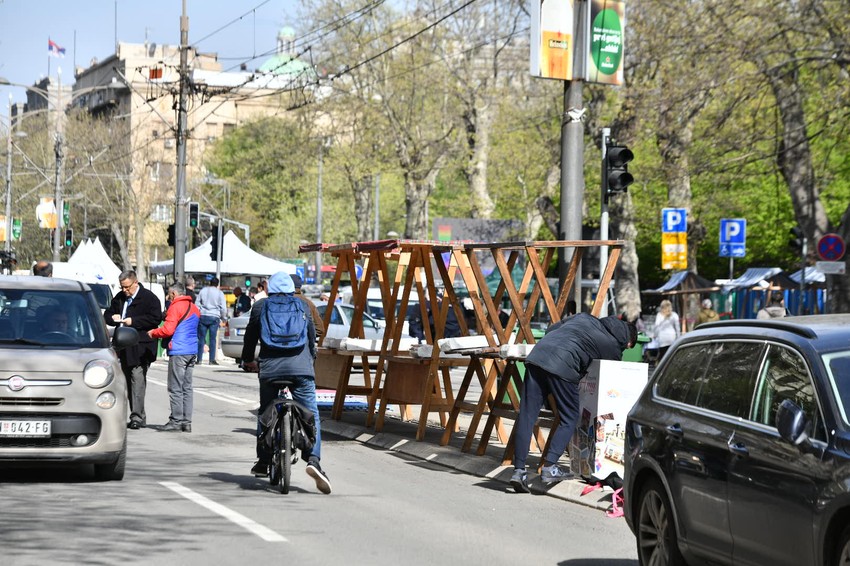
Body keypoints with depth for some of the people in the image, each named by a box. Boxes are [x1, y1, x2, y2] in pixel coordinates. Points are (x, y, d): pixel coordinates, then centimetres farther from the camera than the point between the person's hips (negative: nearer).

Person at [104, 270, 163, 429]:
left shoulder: (149, 298, -5)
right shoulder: (119, 297, 17)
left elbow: (155, 318, -14)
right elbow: (107, 314, 23)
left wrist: (133, 321, -17)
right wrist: (112, 318, -1)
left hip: (140, 346, -8)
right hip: (124, 346, 8)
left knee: (137, 378, -15)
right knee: (128, 380, 9)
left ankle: (137, 417, -17)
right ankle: (139, 416, 15)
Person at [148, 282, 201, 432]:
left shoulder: (176, 307, -9)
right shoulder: (194, 308, 18)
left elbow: (168, 330, -14)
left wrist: (153, 333, 2)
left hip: (179, 351, -8)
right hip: (192, 351, 8)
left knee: (175, 388, -4)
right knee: (187, 388, 9)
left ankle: (176, 420, -5)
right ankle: (186, 422, 7)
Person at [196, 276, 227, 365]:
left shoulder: (203, 291, 8)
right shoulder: (219, 293, 2)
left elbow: (197, 304, 10)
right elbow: (223, 308, -1)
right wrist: (223, 319, 11)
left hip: (203, 317, 2)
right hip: (214, 317, -2)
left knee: (201, 338, 4)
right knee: (213, 339, 0)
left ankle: (199, 359, 2)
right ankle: (212, 360, -2)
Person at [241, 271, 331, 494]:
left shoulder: (260, 307, 9)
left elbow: (250, 336, 14)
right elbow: (312, 337, 21)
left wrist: (248, 361, 31)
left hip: (270, 367, 0)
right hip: (301, 367, 0)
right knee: (311, 414, -2)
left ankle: (263, 462, 18)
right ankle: (313, 459, -21)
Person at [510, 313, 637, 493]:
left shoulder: (584, 317, 29)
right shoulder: (614, 347, 13)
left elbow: (550, 330, 29)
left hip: (537, 354, 6)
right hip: (562, 368, -6)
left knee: (526, 416, 5)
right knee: (570, 418, 11)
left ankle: (519, 470, 1)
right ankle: (549, 468, -1)